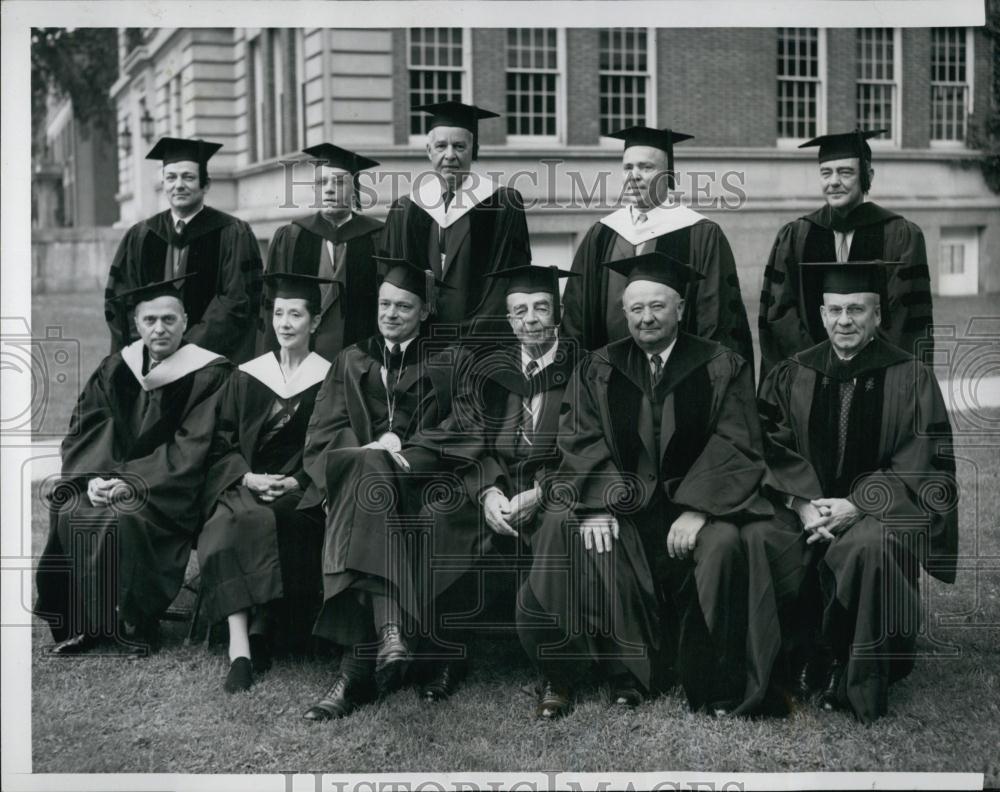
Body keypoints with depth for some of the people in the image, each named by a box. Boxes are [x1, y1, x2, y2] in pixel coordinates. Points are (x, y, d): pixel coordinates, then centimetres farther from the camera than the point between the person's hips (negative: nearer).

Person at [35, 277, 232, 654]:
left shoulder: (208, 374, -6)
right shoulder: (114, 369, 10)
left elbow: (192, 448, -13)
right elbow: (84, 431, 6)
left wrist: (134, 483, -21)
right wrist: (94, 477, -14)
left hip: (170, 491, -5)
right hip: (110, 478, 5)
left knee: (125, 520, -33)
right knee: (71, 514, -24)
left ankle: (131, 624, -17)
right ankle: (83, 621, -13)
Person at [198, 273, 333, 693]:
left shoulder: (329, 380, 8)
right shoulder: (246, 376, 15)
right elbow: (222, 445, 9)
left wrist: (295, 482, -13)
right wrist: (249, 478, -10)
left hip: (302, 493, -2)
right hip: (245, 484, 2)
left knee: (258, 522, -34)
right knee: (226, 528, -31)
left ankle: (259, 632, -23)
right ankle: (240, 645, -38)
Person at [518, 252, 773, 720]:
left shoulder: (722, 368, 4)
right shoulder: (597, 370, 10)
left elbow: (735, 447, -5)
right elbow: (580, 444, 0)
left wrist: (696, 510, -20)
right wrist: (596, 505, -18)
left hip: (692, 499, -2)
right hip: (620, 501, 2)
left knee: (720, 546, -33)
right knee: (563, 537, -26)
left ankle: (715, 691, -16)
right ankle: (624, 677, -15)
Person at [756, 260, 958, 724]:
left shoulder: (911, 378, 1)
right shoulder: (790, 376, 9)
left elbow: (923, 467, -6)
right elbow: (771, 450, 2)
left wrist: (856, 505, -18)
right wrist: (802, 503, -16)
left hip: (881, 511, -3)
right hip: (806, 505, 3)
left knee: (868, 545, -36)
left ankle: (857, 680, -18)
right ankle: (810, 657, -10)